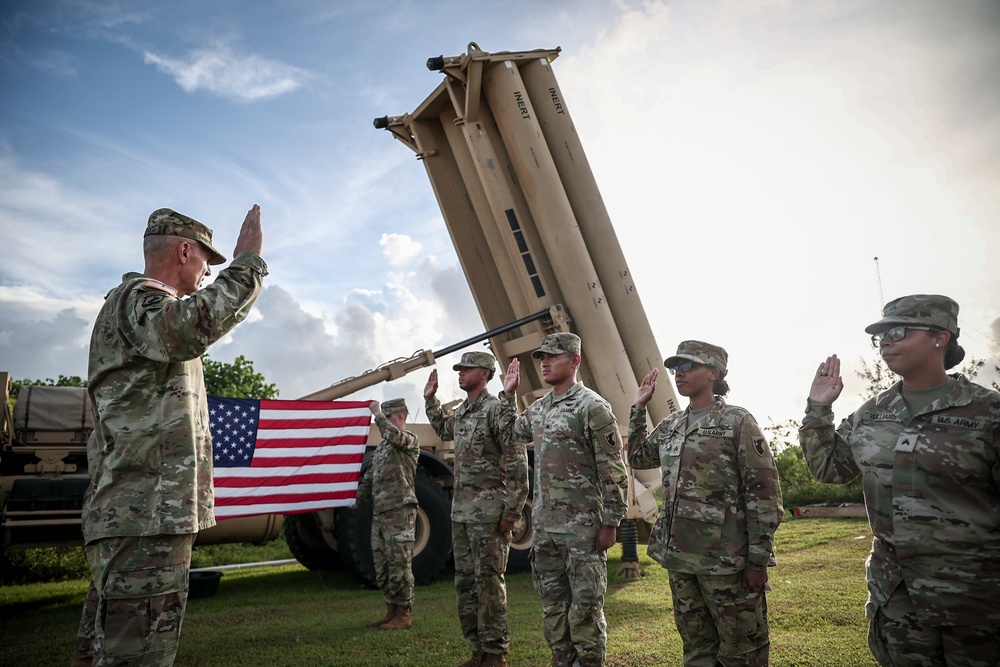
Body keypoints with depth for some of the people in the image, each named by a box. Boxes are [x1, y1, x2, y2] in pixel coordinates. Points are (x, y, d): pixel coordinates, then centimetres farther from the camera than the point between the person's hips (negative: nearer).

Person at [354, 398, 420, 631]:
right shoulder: (382, 447, 20)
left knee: (400, 564, -4)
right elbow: (369, 477, 23)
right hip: (379, 513, 9)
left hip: (399, 512, -9)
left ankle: (404, 615, 5)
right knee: (382, 566, 12)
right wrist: (357, 498, 13)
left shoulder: (410, 439, -5)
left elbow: (394, 435, -28)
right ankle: (392, 612, 23)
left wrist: (377, 413, -18)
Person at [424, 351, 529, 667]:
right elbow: (442, 430, 37)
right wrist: (430, 399, 26)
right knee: (464, 582, 12)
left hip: (488, 508, -8)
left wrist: (512, 511, -17)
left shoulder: (498, 408, -11)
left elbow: (517, 462, -15)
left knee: (488, 580, -2)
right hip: (460, 509, 8)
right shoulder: (459, 412, 12)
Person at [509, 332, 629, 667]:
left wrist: (611, 523, -14)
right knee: (552, 603, 15)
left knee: (585, 605, 2)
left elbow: (613, 470, -12)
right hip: (544, 525, 7)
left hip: (583, 526, -7)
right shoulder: (537, 408, 10)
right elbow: (511, 434, 30)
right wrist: (507, 394, 23)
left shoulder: (593, 406, -11)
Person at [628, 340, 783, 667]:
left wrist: (758, 559, -14)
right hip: (679, 557, 6)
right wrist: (638, 408, 17)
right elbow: (637, 458, 26)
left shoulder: (737, 421, -7)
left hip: (726, 560, -6)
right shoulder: (669, 426, 11)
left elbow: (764, 493, -10)